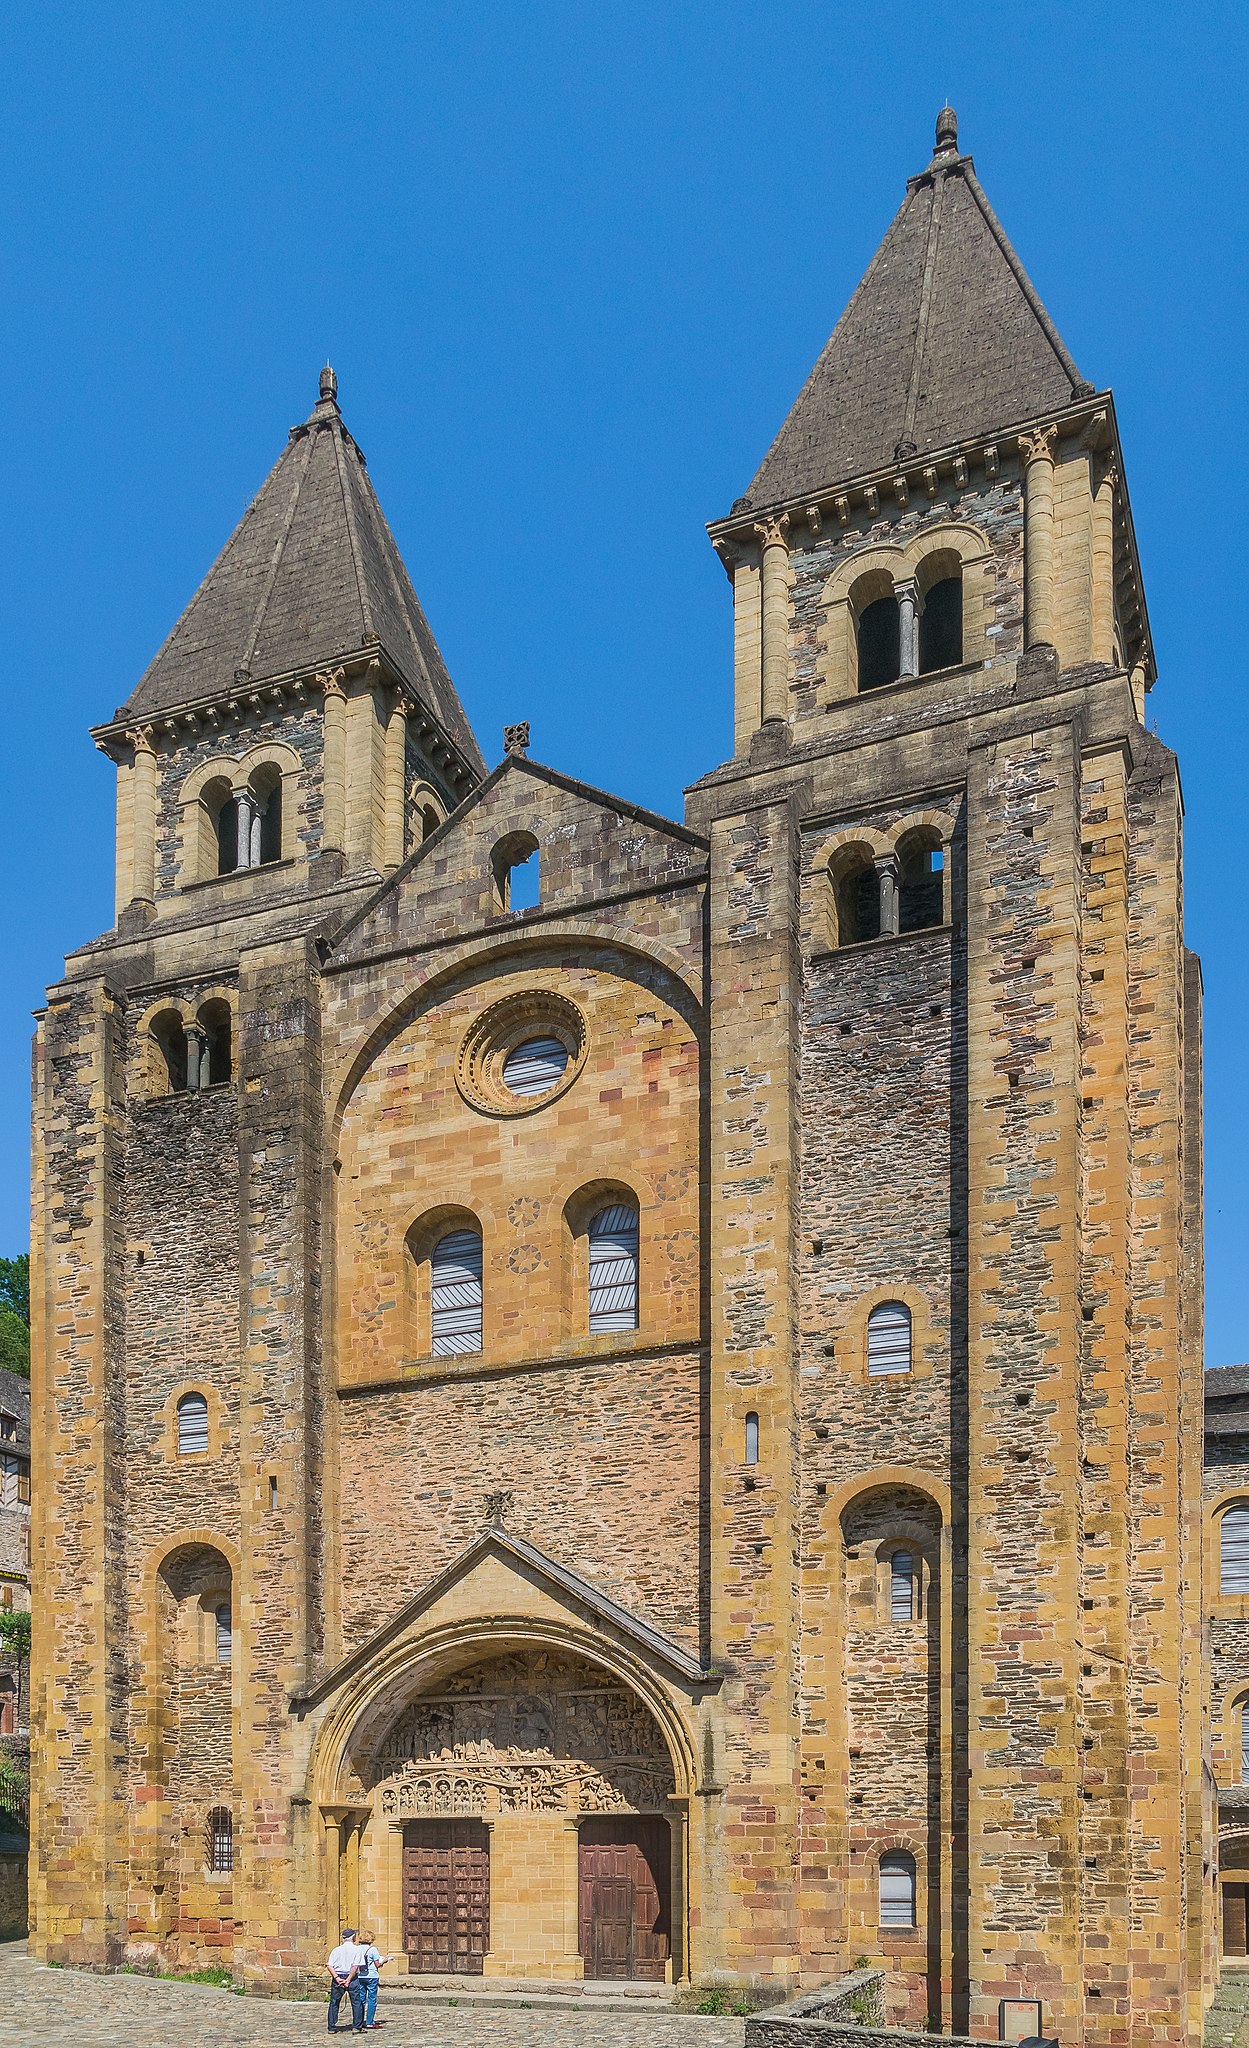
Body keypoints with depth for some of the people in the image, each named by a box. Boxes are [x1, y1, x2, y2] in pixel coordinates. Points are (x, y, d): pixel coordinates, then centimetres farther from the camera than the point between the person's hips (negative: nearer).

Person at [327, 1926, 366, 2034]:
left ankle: (332, 2027, 13)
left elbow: (330, 1966, -4)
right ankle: (357, 2027, 2)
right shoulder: (357, 1949, 0)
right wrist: (348, 1980, -11)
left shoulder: (336, 1950, 8)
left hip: (338, 1977, 2)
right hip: (352, 1977, -2)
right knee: (357, 2003, 6)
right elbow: (355, 1966, -11)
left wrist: (337, 1978, -11)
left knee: (334, 2003, 13)